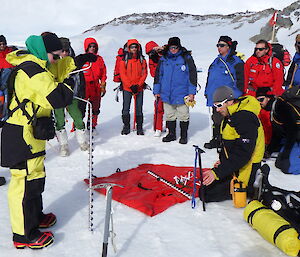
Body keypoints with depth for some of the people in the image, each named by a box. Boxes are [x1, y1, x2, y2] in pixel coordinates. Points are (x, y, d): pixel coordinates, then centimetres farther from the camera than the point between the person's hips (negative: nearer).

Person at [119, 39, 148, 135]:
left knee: (139, 108, 5)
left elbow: (144, 74, 3)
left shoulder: (142, 60, 5)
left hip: (139, 88, 1)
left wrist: (138, 85, -10)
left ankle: (139, 127, 14)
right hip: (127, 88, -1)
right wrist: (130, 85, -12)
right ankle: (126, 126, 14)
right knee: (126, 108, 2)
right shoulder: (124, 60, -1)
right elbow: (122, 74, -4)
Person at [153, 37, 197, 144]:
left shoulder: (186, 58, -3)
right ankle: (171, 134, 27)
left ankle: (184, 135, 19)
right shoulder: (163, 59, 6)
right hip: (166, 94, 3)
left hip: (181, 94, -3)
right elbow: (158, 75, 13)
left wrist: (192, 92, -6)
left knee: (183, 116, 5)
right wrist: (156, 91, 11)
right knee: (169, 115, 13)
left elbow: (192, 75, -3)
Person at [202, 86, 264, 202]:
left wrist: (217, 172, -29)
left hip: (244, 170, -10)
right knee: (204, 186, 14)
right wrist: (222, 160, 6)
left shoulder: (246, 119, -26)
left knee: (207, 194, -10)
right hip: (232, 164, 10)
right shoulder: (230, 115, 6)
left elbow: (242, 154, -29)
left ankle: (254, 190, 0)